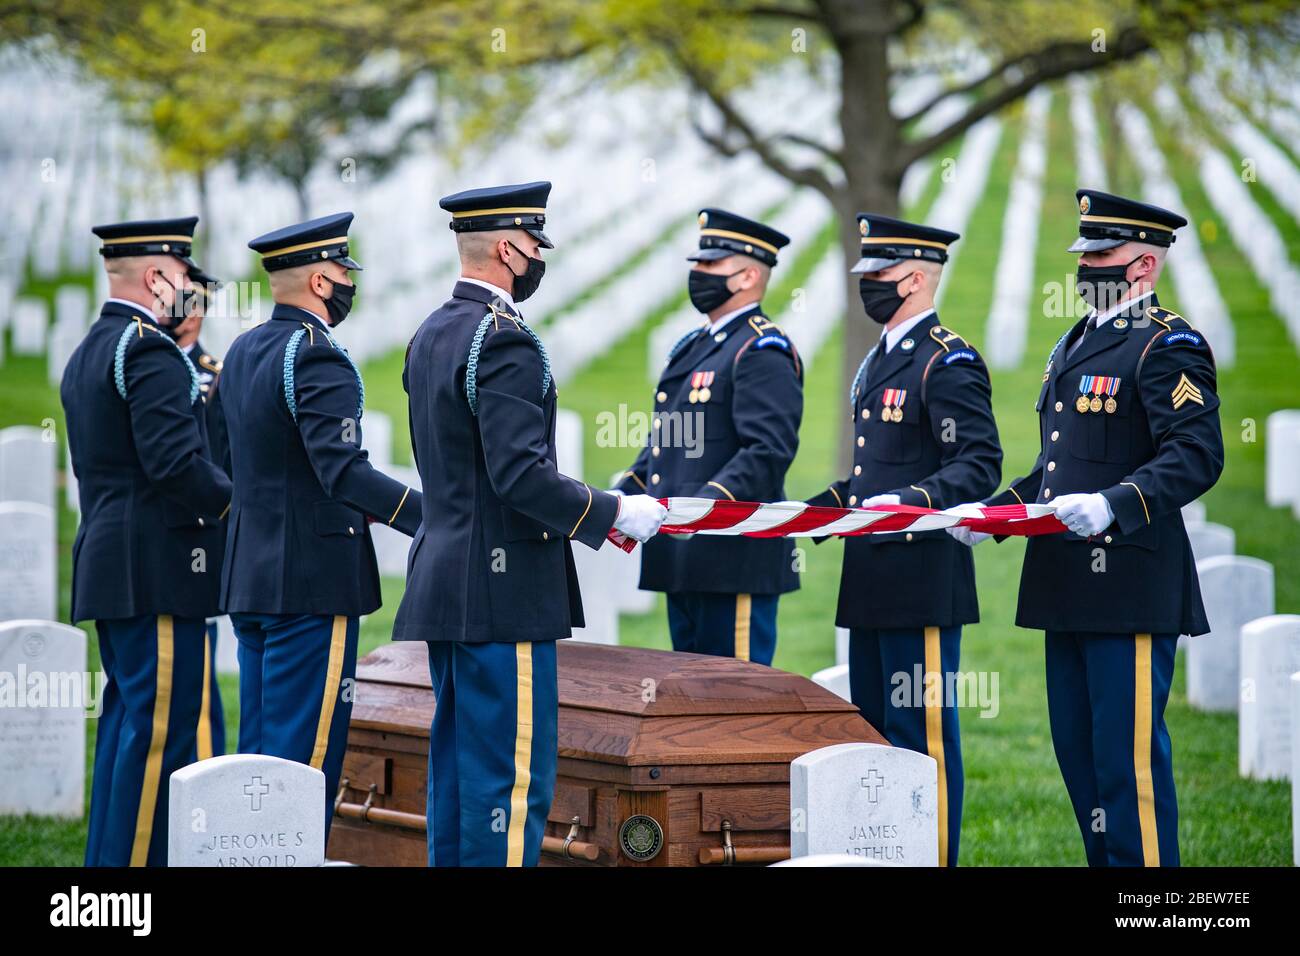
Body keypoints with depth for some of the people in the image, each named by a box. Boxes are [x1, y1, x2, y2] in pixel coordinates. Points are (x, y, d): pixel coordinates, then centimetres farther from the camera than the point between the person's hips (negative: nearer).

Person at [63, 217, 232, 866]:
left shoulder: (86, 355, 17)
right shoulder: (151, 351, -14)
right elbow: (176, 460, -22)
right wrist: (239, 508, -10)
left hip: (106, 563, 10)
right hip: (157, 568, -10)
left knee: (128, 716, 15)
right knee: (162, 726, -7)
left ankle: (108, 856, 18)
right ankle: (134, 860, -7)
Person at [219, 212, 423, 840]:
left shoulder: (243, 352, 12)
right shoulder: (317, 357, -16)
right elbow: (343, 471, -27)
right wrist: (434, 517, -32)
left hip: (251, 576, 9)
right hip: (313, 579, -9)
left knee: (259, 749, 12)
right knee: (306, 758, -5)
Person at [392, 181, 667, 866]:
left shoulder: (431, 336, 14)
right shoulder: (503, 341, -16)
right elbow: (521, 473, -24)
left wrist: (583, 512, 21)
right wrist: (614, 513, -13)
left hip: (445, 577, 10)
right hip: (501, 588, -10)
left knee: (455, 761, 13)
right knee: (513, 773, -6)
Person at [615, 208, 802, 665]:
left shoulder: (763, 350, -11)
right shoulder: (691, 346, 20)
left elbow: (770, 450, -21)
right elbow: (663, 441, 26)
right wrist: (623, 495, 12)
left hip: (735, 557, -10)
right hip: (684, 559, 10)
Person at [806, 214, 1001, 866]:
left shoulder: (949, 363, -11)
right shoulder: (878, 362, 18)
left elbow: (979, 467, -17)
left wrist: (907, 504, -27)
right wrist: (830, 503, 14)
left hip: (923, 580, -10)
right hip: (871, 580, 10)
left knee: (922, 731, -5)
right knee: (873, 729, 14)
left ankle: (933, 857, 0)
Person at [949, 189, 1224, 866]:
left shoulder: (1168, 346, -9)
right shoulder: (1073, 347, 19)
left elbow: (1196, 456, -19)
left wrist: (1112, 504, -31)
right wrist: (995, 511, 12)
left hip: (1131, 585, -9)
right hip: (1069, 584, 9)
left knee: (1128, 756, -7)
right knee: (1077, 751, 12)